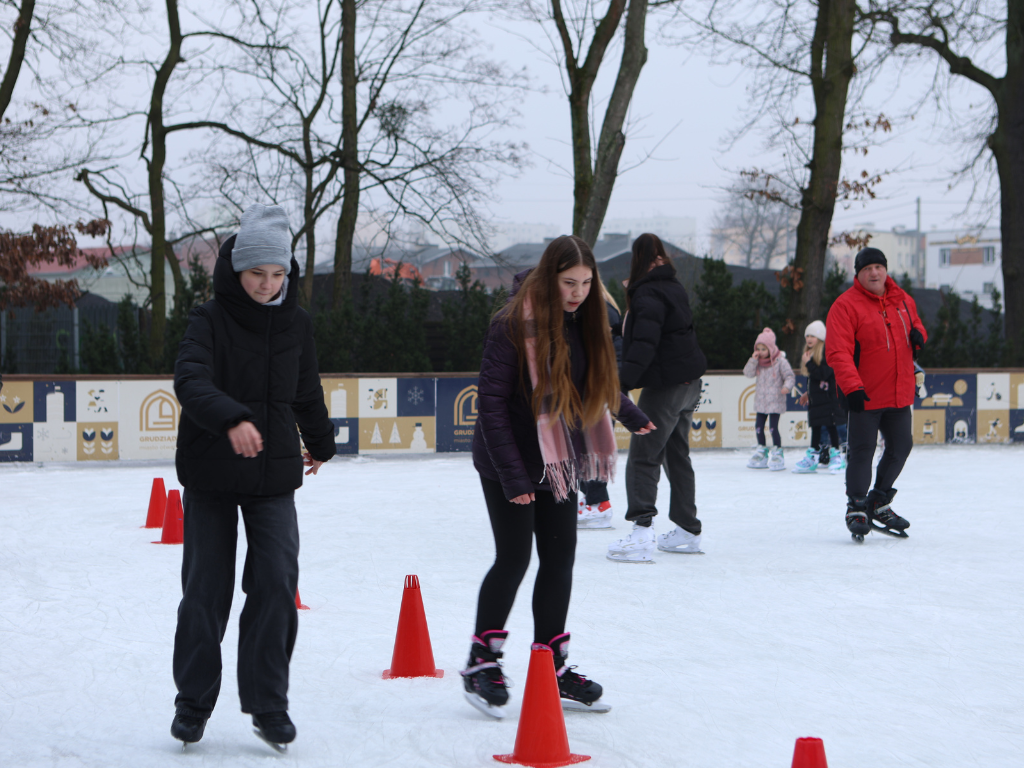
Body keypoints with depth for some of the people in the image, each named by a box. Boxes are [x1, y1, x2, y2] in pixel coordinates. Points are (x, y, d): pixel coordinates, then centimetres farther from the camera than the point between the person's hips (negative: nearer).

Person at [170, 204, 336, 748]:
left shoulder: (295, 324, 5)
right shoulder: (210, 320, -8)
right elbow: (190, 381, -25)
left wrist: (320, 442, 33)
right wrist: (231, 418, -43)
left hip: (274, 475, 3)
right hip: (211, 476, -2)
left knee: (277, 584, -7)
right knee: (206, 588, 3)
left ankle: (268, 704, 3)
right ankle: (193, 702, 19)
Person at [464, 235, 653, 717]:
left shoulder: (584, 321, 2)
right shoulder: (514, 323, -19)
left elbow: (600, 381, 22)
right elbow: (492, 401, -19)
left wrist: (630, 415, 34)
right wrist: (511, 474, -21)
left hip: (559, 460, 7)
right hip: (511, 461, -6)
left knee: (560, 559, 7)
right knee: (514, 557, -4)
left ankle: (553, 670, 15)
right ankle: (482, 662, 12)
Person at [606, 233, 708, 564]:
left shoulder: (647, 294, -15)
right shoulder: (674, 288, 11)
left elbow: (644, 344, -26)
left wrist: (623, 381, -33)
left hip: (665, 385, -9)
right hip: (689, 384, 9)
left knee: (643, 458, -10)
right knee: (677, 456, 17)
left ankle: (641, 531, -22)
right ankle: (687, 530, 23)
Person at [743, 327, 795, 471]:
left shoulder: (780, 362, -9)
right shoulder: (758, 361, 7)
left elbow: (790, 376, -9)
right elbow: (748, 373, -1)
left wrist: (787, 386, -29)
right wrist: (753, 360, -12)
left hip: (775, 401, -6)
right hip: (761, 401, 6)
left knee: (773, 427, -10)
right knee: (758, 426, 9)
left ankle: (777, 452, 3)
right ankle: (761, 452, 24)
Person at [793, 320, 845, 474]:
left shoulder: (827, 351, -13)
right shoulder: (809, 352, 14)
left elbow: (823, 374, -22)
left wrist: (808, 363, -21)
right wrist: (808, 393, 21)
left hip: (829, 397, -8)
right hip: (815, 398, 8)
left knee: (831, 425, -4)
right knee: (815, 427, 10)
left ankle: (836, 455, 3)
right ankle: (812, 457, 13)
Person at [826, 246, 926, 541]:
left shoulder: (903, 300, 8)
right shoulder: (846, 305, -12)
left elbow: (915, 323, 26)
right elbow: (838, 352, -18)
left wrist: (918, 334, -1)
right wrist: (852, 387, -30)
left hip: (899, 394, 6)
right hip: (864, 395, -6)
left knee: (901, 446, 14)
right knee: (861, 452, -3)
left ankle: (879, 503, 30)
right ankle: (856, 508, 10)